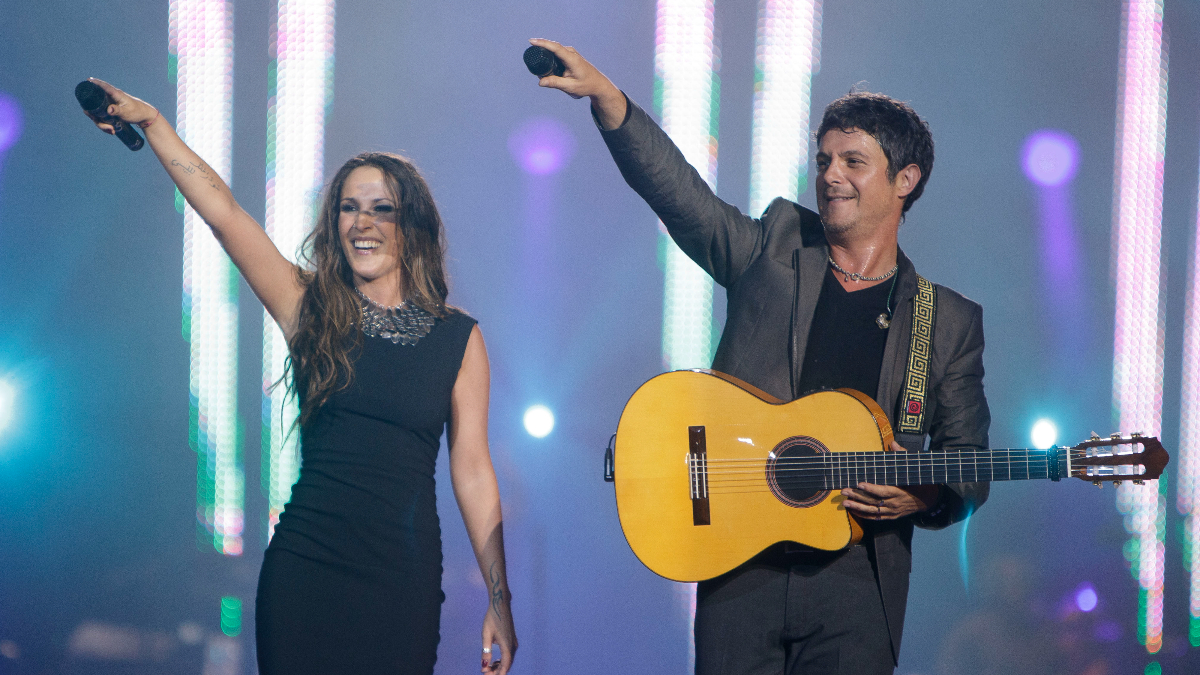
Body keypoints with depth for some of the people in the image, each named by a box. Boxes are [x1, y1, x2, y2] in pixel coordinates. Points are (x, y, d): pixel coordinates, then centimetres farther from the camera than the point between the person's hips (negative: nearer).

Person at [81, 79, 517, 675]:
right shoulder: (311, 309, 3)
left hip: (403, 581, 0)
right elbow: (222, 213, -2)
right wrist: (150, 121, -7)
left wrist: (499, 599, -1)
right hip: (302, 572, 0)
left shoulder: (458, 338, 2)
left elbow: (473, 471, 2)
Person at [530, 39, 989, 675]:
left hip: (855, 581, 0)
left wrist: (923, 496, -13)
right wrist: (604, 96, -18)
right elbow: (676, 187, -4)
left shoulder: (951, 322, 8)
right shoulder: (775, 250, 10)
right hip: (740, 570, 1)